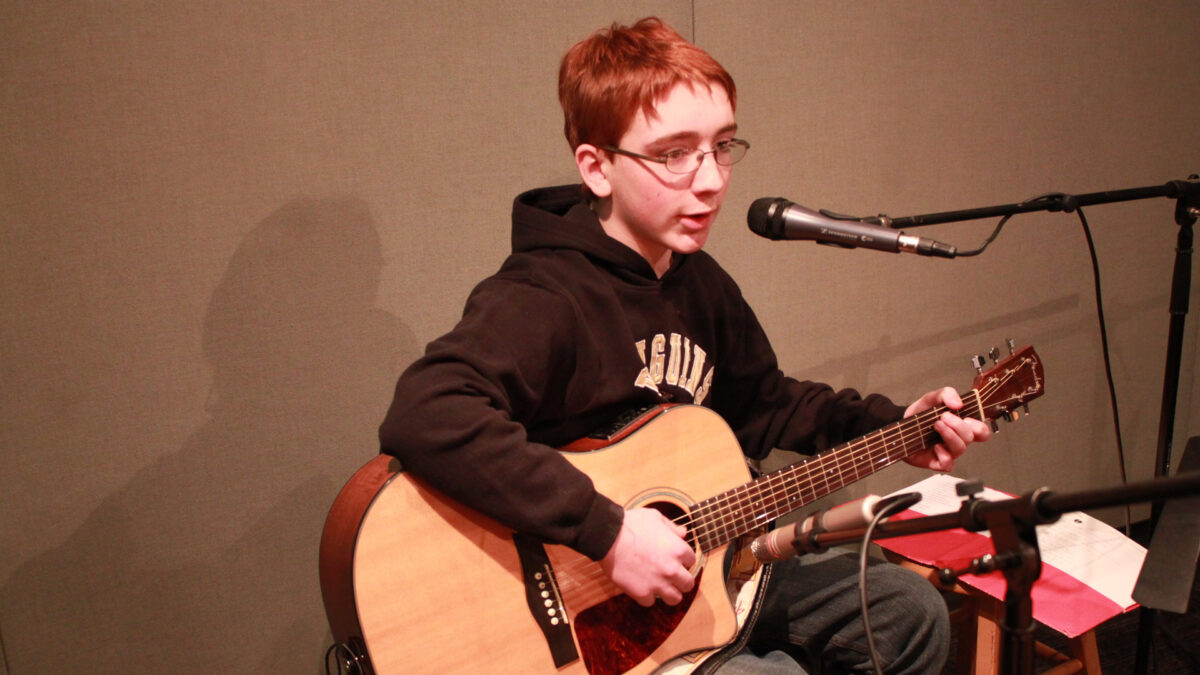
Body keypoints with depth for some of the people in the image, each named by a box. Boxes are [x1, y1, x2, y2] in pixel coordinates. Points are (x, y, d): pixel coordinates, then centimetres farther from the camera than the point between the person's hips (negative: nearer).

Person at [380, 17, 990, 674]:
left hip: (700, 567, 9)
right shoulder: (540, 298, -28)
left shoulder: (700, 280, 2)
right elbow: (423, 415, -46)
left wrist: (893, 425, 7)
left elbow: (761, 405, 17)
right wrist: (609, 532, -43)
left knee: (911, 611, 14)